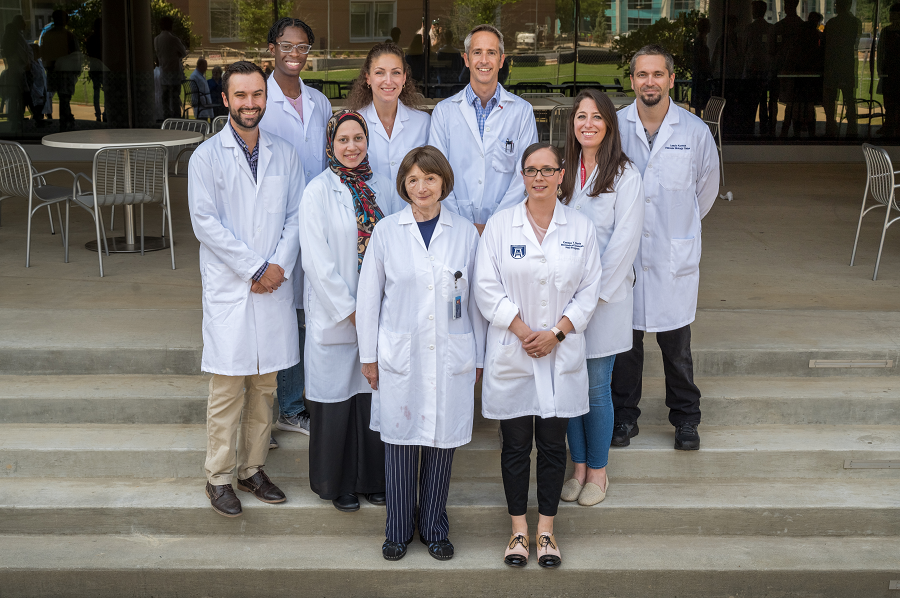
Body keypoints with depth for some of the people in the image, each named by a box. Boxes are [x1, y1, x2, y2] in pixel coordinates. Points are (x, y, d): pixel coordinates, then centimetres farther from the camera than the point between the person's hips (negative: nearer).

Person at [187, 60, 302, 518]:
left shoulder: (284, 154, 10)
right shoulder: (207, 156, -2)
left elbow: (296, 215, 6)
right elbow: (205, 222, -9)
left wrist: (280, 264, -10)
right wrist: (254, 268, -12)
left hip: (274, 286, 4)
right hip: (228, 287, -4)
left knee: (265, 385, 10)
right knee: (227, 389, -1)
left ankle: (252, 469, 23)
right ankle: (218, 477, 11)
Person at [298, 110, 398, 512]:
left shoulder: (380, 188, 8)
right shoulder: (319, 191, -7)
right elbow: (316, 259, -11)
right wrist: (349, 309, -13)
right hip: (334, 315, -4)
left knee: (372, 393, 10)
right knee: (335, 399, 4)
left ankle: (371, 479, 24)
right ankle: (336, 484, 19)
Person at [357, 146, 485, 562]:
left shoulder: (465, 232, 4)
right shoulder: (386, 231, 2)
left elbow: (475, 298, 8)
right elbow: (368, 297, 5)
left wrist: (478, 357, 8)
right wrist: (368, 355, 4)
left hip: (451, 357, 1)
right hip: (400, 356, -1)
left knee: (442, 442, 6)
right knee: (400, 442, 3)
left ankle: (434, 529, 22)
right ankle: (399, 531, 19)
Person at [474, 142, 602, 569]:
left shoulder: (581, 227, 4)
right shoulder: (500, 225, 0)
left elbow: (589, 290, 3)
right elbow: (486, 287, -4)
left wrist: (556, 332, -9)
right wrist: (523, 331, -12)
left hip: (561, 355, 1)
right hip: (511, 354, -1)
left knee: (553, 444, 7)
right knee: (515, 445, 6)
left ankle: (546, 529, 20)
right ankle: (519, 530, 19)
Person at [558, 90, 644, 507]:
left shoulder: (625, 176, -6)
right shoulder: (564, 171, 9)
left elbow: (624, 241, -10)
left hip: (605, 296, -4)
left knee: (596, 387, 1)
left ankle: (597, 472, 17)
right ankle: (578, 468, 22)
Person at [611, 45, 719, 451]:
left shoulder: (694, 131, -1)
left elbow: (707, 186, 14)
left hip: (675, 254, 0)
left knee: (676, 343, 7)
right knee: (624, 341, 8)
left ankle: (685, 418, 23)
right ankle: (624, 415, 24)